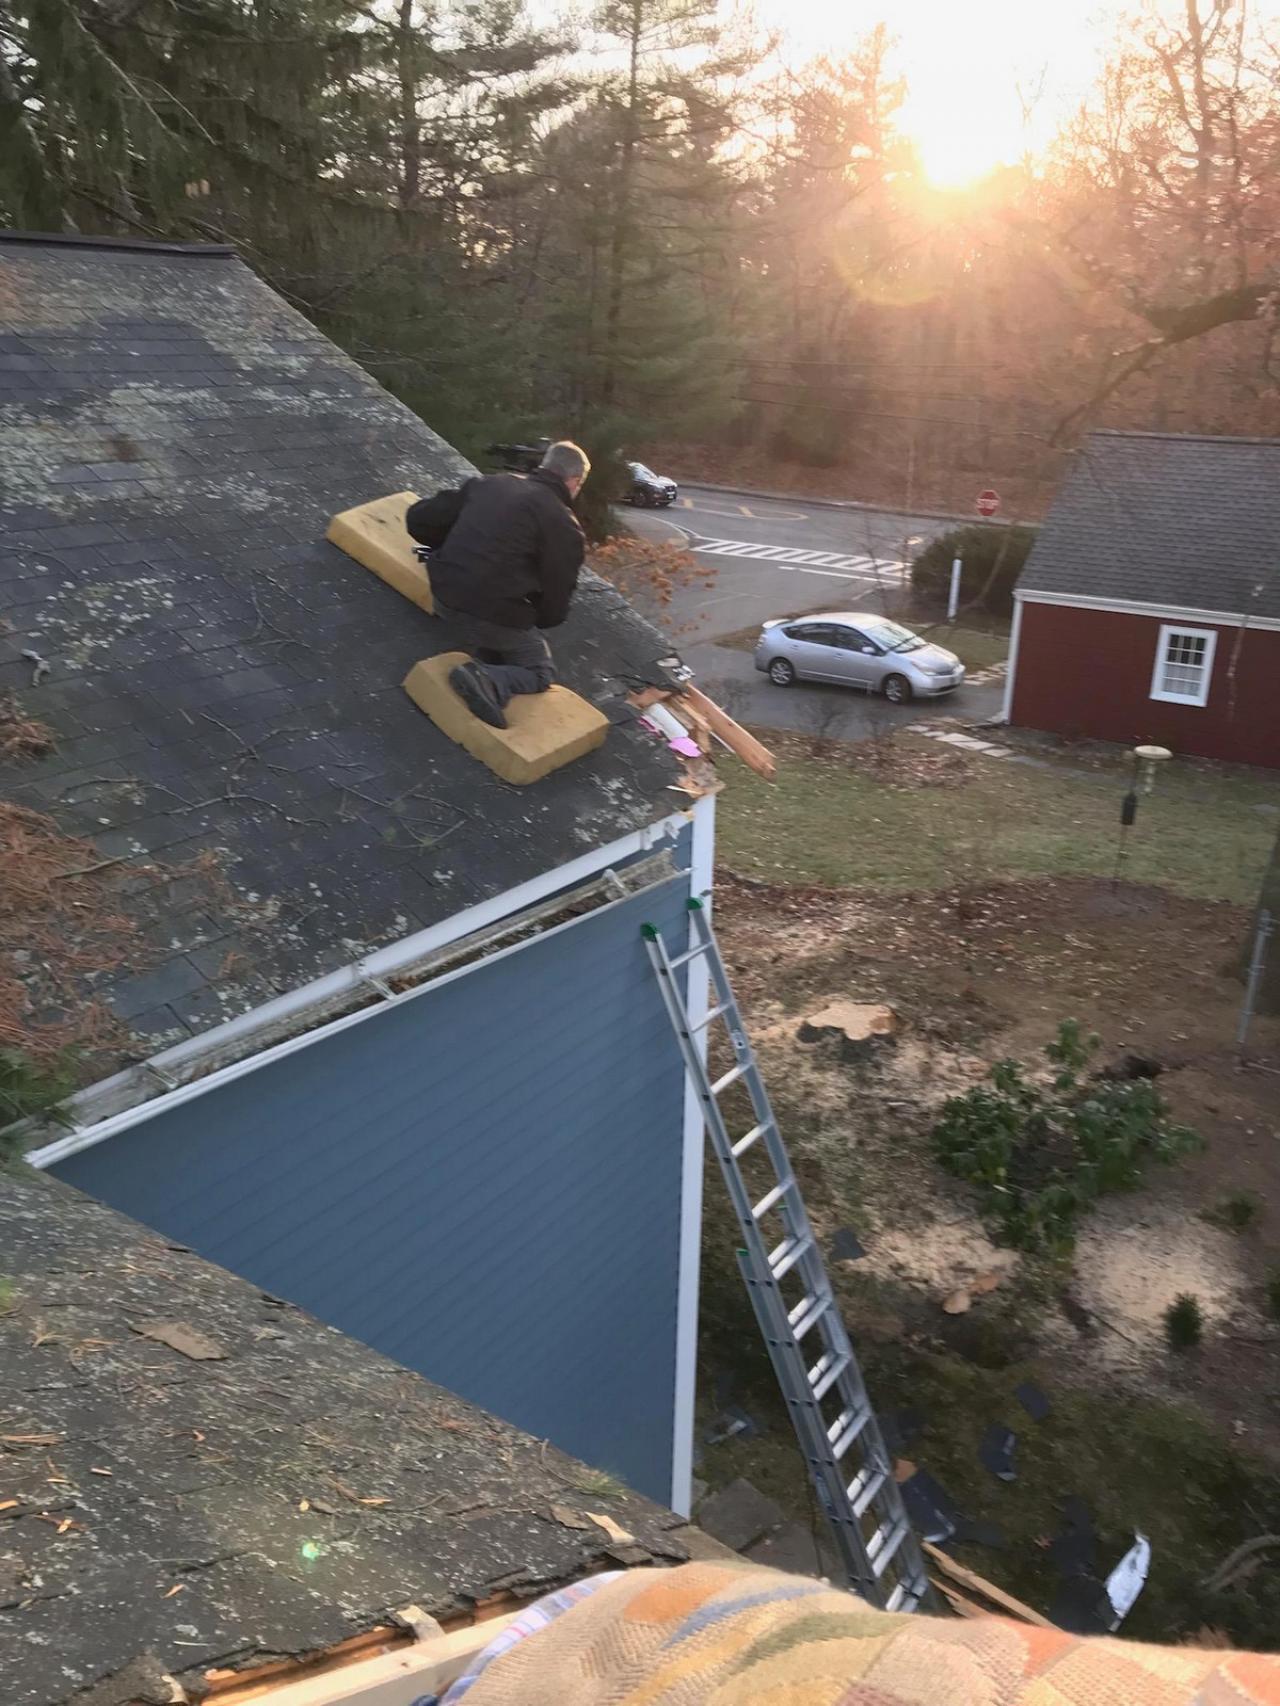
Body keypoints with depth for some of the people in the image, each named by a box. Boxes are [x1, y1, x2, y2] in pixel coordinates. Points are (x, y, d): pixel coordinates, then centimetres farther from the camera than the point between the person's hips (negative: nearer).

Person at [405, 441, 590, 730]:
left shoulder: (490, 483, 10)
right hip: (496, 613, -6)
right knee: (540, 673, 15)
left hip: (445, 597, 6)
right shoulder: (565, 526, -4)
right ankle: (487, 680, -14)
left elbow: (419, 518, 11)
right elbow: (556, 596, -2)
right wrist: (537, 622, 20)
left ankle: (485, 661, 3)